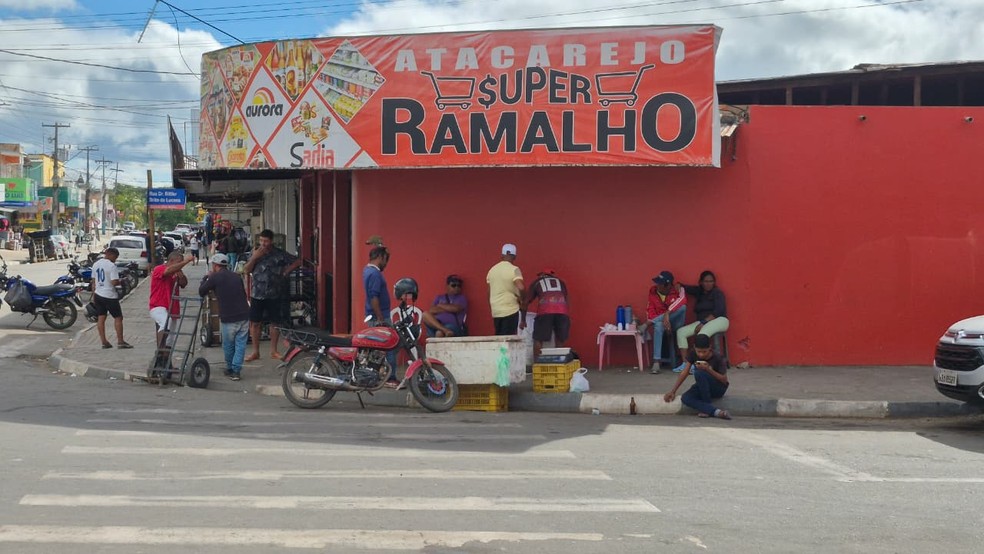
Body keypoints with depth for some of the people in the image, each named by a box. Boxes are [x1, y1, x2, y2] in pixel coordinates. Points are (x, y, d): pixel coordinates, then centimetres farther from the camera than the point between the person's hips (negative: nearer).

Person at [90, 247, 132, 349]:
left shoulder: (95, 264, 9)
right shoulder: (112, 266, -15)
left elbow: (93, 281, 14)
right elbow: (114, 282, -22)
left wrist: (93, 295, 19)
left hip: (98, 294, 7)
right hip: (110, 296, -7)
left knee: (101, 318, 8)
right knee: (118, 318, 1)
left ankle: (104, 341, 9)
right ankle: (120, 341, -1)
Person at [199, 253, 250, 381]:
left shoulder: (215, 277, -4)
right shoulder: (237, 276, 11)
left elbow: (201, 292, 8)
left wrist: (205, 278, 22)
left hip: (228, 318, -3)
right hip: (244, 315, 3)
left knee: (228, 345, 13)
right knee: (240, 344, 6)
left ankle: (230, 369, 24)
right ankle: (236, 370, 1)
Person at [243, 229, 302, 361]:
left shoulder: (280, 254, -2)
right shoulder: (256, 253, 6)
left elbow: (297, 261, 1)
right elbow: (246, 270, 0)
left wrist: (286, 271, -4)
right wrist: (254, 258, -12)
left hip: (275, 295, -1)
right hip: (257, 294, 1)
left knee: (275, 323, 6)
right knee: (255, 323, 2)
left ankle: (273, 351, 18)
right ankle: (255, 352, 11)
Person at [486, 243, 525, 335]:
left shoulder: (492, 270, 9)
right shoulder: (514, 270, -9)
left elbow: (489, 294, 13)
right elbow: (521, 287, -25)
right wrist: (523, 300, -7)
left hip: (495, 312, 5)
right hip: (510, 310, -5)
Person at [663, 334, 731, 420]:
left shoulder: (718, 359, -20)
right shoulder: (692, 355, -9)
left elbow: (724, 380, -19)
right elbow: (684, 373, -8)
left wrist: (708, 369, -31)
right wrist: (673, 391, -16)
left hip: (718, 388, -5)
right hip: (702, 387, 5)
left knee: (699, 373, -34)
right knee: (685, 398, -27)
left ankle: (706, 407, -20)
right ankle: (716, 412, -35)